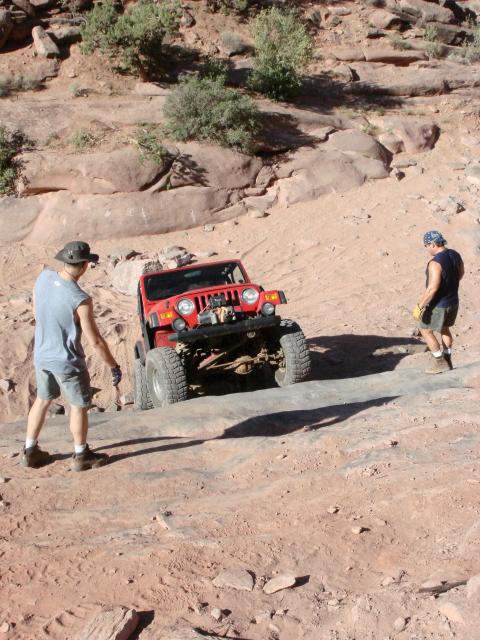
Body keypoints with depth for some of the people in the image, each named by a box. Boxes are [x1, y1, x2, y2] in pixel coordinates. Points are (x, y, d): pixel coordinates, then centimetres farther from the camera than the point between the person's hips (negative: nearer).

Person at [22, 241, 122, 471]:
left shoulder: (43, 277, -10)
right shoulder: (80, 300, -28)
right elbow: (95, 341, -21)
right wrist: (114, 366, -8)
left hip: (41, 355, 7)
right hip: (67, 361, -6)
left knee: (42, 399, 24)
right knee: (79, 406, 13)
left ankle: (29, 452, 33)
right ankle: (81, 456, 26)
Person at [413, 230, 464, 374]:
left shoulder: (435, 263, -28)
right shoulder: (455, 255, -2)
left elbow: (432, 288, -31)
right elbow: (461, 273, 15)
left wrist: (419, 306, -25)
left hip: (438, 305, -8)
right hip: (453, 301, 8)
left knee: (425, 330, 12)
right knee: (444, 329, 26)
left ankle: (440, 363, 15)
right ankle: (447, 361, 33)